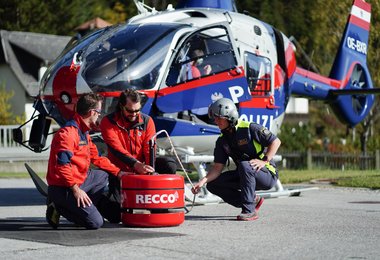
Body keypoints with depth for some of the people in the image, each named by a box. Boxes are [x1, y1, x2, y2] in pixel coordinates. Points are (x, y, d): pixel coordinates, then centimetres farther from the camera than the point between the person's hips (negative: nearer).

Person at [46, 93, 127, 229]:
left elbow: (96, 157, 23)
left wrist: (118, 172, 17)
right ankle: (58, 207, -3)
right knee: (95, 223, -15)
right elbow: (62, 163, -26)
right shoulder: (68, 133, -18)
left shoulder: (84, 132, 16)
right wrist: (75, 188, -27)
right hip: (64, 188, -10)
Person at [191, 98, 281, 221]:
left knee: (244, 165, -37)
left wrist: (264, 161, -22)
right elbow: (217, 167, -1)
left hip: (267, 174, -7)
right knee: (213, 184, -5)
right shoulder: (222, 140, 3)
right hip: (244, 176, 7)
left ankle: (250, 211, -30)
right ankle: (253, 200, 5)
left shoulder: (250, 128, -15)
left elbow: (276, 141, -11)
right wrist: (203, 181, -16)